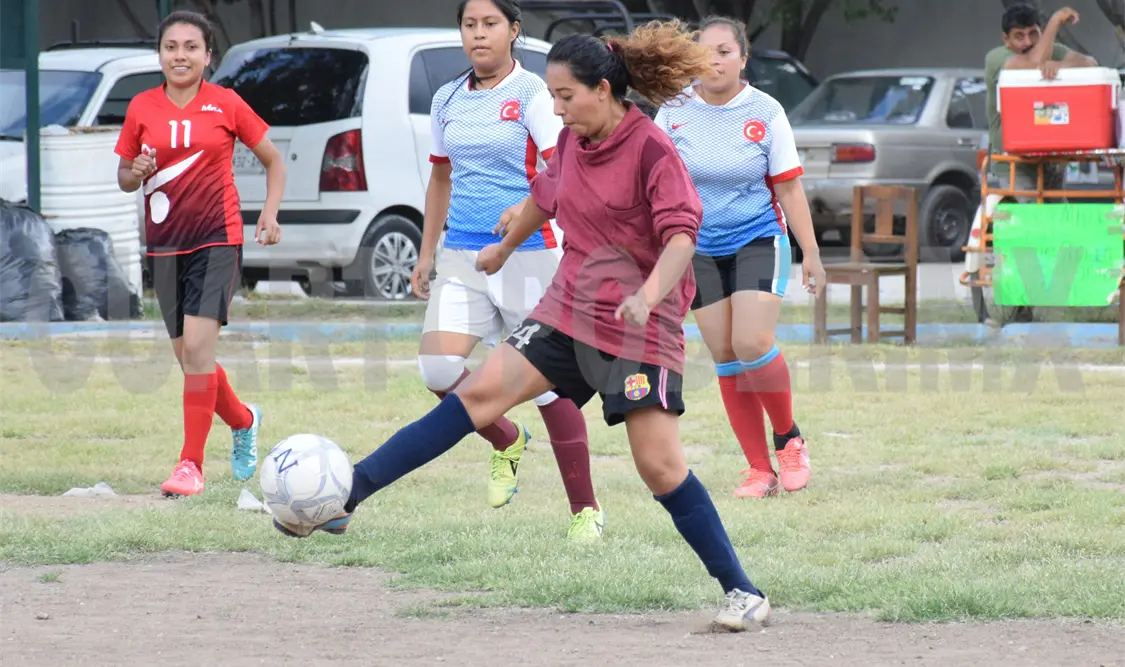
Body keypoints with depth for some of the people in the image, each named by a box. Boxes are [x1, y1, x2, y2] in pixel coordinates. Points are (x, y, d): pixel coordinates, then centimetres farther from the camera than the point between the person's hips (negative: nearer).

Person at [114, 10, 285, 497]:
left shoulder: (226, 105, -2)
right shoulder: (142, 108, 4)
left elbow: (273, 161, 9)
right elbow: (124, 178, 12)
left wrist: (270, 214, -4)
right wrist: (135, 174, -11)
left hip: (217, 239, -4)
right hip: (165, 244, 4)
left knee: (197, 346, -18)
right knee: (189, 357, 9)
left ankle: (191, 464, -14)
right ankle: (243, 421, 38)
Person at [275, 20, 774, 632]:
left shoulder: (652, 149, -16)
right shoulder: (571, 142, 5)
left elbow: (681, 235, -25)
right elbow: (544, 198, 26)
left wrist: (649, 293, -43)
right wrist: (505, 248, 41)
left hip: (641, 327, -6)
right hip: (568, 312, 6)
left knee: (659, 465, -10)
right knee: (480, 392, -6)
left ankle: (741, 591, 2)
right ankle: (343, 498, -11)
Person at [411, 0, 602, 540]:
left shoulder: (531, 94, -7)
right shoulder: (448, 101, 11)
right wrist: (426, 253, 22)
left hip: (527, 253, -5)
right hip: (463, 254, 5)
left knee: (549, 383, -3)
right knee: (438, 368, -12)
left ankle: (585, 510, 9)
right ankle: (506, 443, 17)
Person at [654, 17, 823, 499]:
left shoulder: (765, 113, -6)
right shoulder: (675, 111, -2)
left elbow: (788, 187, -2)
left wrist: (810, 252, -3)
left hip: (759, 242, -3)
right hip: (700, 250, 3)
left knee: (751, 344, -18)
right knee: (725, 359, 1)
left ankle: (789, 440, 7)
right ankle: (759, 469, 9)